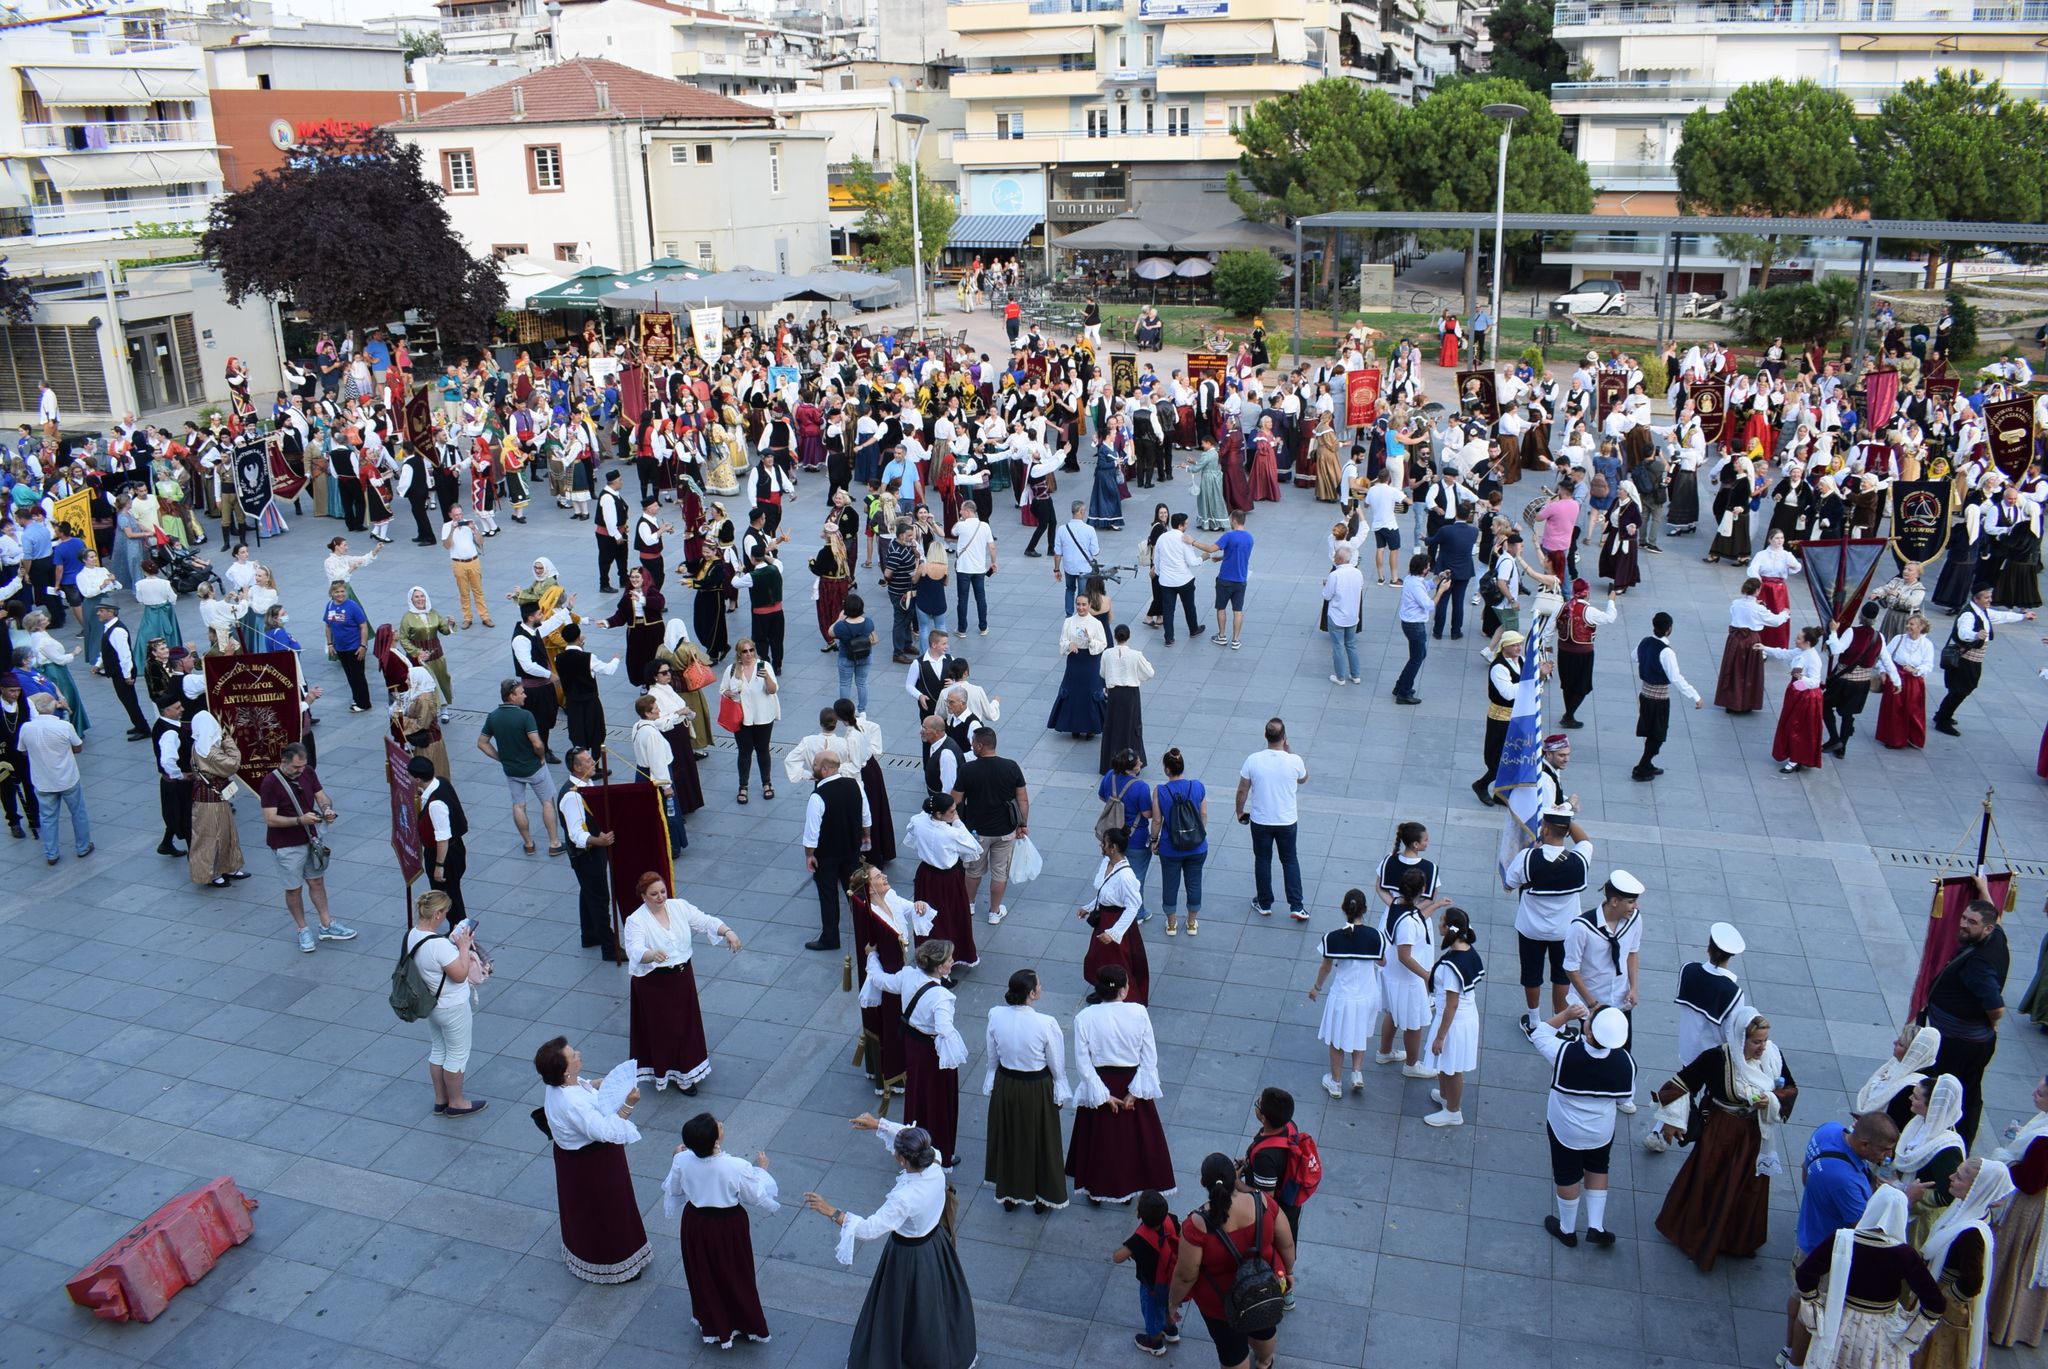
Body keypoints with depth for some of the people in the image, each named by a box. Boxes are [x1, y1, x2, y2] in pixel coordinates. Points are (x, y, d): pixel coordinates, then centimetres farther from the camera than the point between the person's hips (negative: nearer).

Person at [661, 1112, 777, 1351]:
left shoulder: (682, 1161, -24)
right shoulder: (737, 1167, -32)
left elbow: (673, 1190, -3)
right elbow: (757, 1197, -16)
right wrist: (761, 1169, 1)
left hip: (696, 1224, 2)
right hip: (729, 1226, -2)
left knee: (703, 1276, 26)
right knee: (735, 1276, 22)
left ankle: (711, 1326, 46)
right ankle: (746, 1324, 42)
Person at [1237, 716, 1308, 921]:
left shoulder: (1253, 760, -16)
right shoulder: (1295, 761, -17)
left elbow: (1242, 791, -7)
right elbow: (1303, 779, 6)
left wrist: (1240, 811, 11)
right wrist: (1289, 751, 4)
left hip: (1260, 821, 0)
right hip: (1287, 821, 0)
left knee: (1262, 861, 17)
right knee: (1290, 861, 17)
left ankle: (1264, 904, 29)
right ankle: (1296, 907, 15)